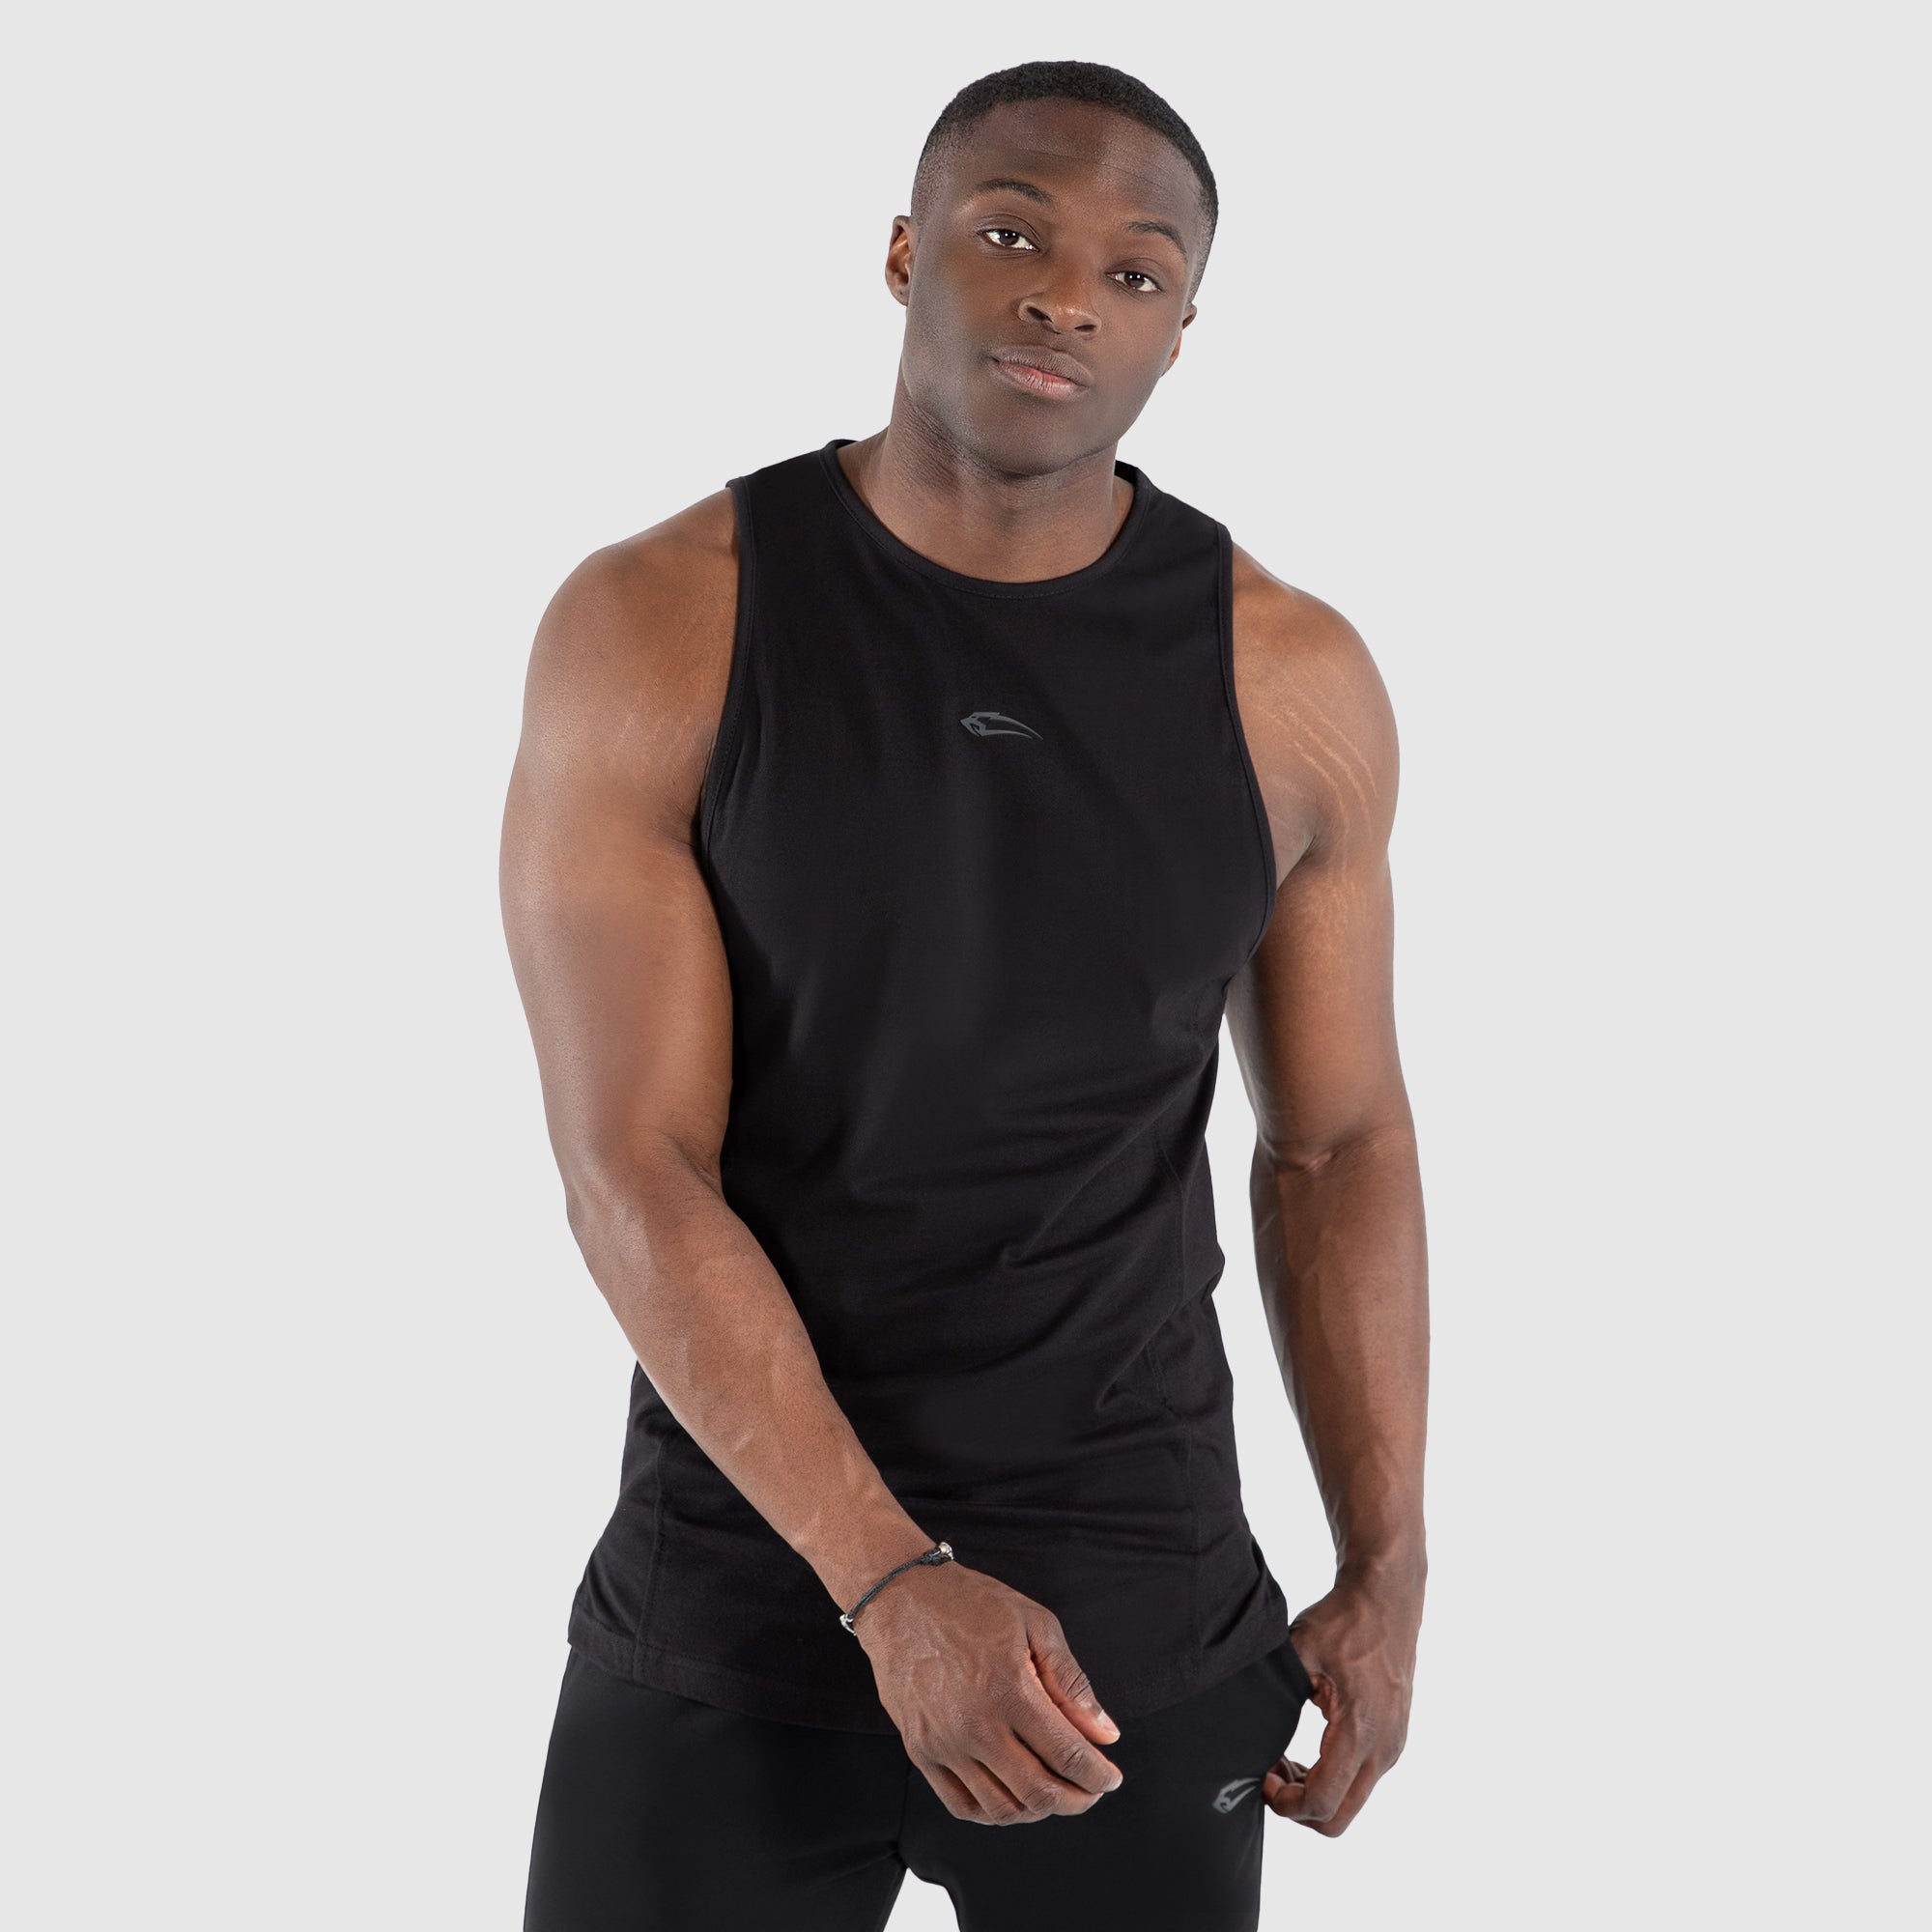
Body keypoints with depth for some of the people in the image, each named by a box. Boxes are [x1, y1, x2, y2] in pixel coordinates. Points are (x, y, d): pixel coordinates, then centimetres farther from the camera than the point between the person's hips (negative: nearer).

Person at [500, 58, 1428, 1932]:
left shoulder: (1293, 685, -4)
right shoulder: (655, 628, -10)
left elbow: (1337, 1142, 6)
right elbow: (633, 1172, -14)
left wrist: (1386, 1575, 3)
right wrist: (890, 1583, -21)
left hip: (1148, 1619, 2)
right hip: (734, 1598, -1)